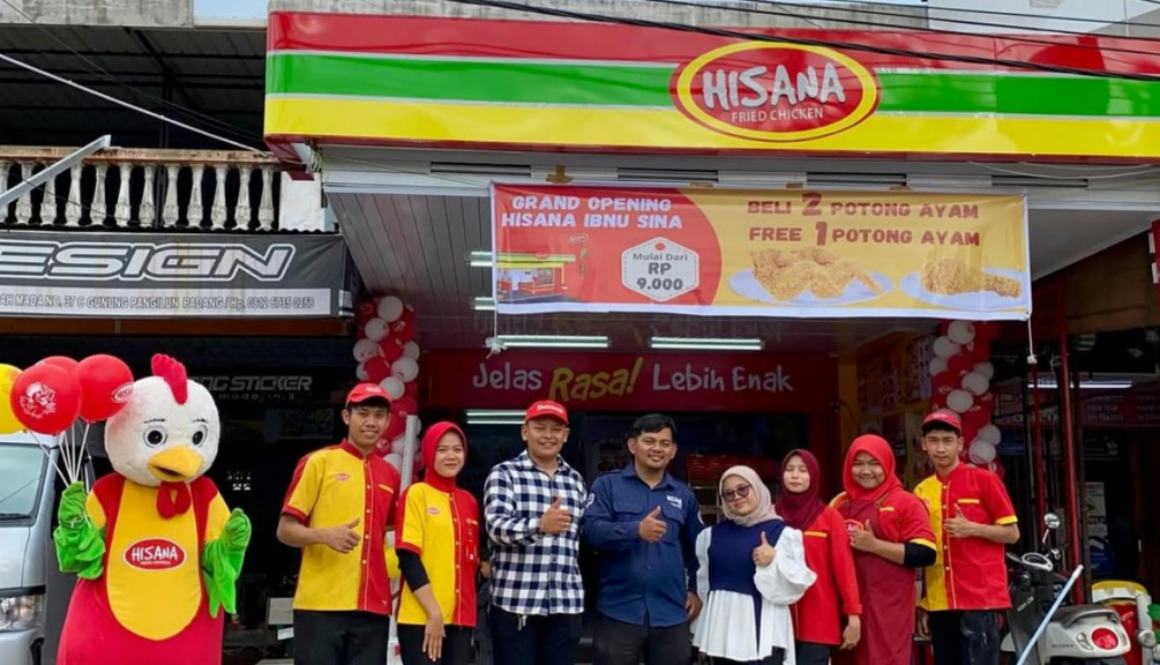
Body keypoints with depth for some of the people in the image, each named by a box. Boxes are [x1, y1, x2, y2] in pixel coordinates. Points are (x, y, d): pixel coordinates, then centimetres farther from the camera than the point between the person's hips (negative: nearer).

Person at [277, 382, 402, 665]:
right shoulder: (319, 462, -1)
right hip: (319, 603, -4)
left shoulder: (390, 475, 13)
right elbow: (285, 530, -3)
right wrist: (324, 535, -21)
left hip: (373, 606, 4)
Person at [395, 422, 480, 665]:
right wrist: (433, 612, -14)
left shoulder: (469, 501, 13)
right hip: (421, 616, -6)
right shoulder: (416, 494, -4)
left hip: (461, 617, 6)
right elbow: (408, 558, -11)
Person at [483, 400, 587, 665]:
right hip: (516, 602, -4)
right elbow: (496, 526, -17)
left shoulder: (576, 481, 15)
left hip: (566, 604, 4)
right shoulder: (504, 474, -1)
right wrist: (540, 526, -34)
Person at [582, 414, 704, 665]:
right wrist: (636, 530, -27)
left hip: (671, 614, 3)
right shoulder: (608, 485, 1)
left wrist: (696, 590, 9)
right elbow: (591, 530, -14)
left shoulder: (684, 495, 12)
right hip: (620, 612, -3)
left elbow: (696, 550, 20)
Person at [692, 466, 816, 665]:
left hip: (763, 629, -5)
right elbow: (701, 580, 14)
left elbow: (799, 582, -7)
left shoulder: (782, 532, -2)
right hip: (722, 626, 5)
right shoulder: (712, 534, 10)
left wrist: (774, 561, -21)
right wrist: (697, 621, 12)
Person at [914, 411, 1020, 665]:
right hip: (940, 603, 5)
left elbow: (1012, 533, -1)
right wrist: (923, 604, 12)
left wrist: (972, 528, -17)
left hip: (980, 598, -5)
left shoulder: (984, 480, -2)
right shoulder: (921, 491, 10)